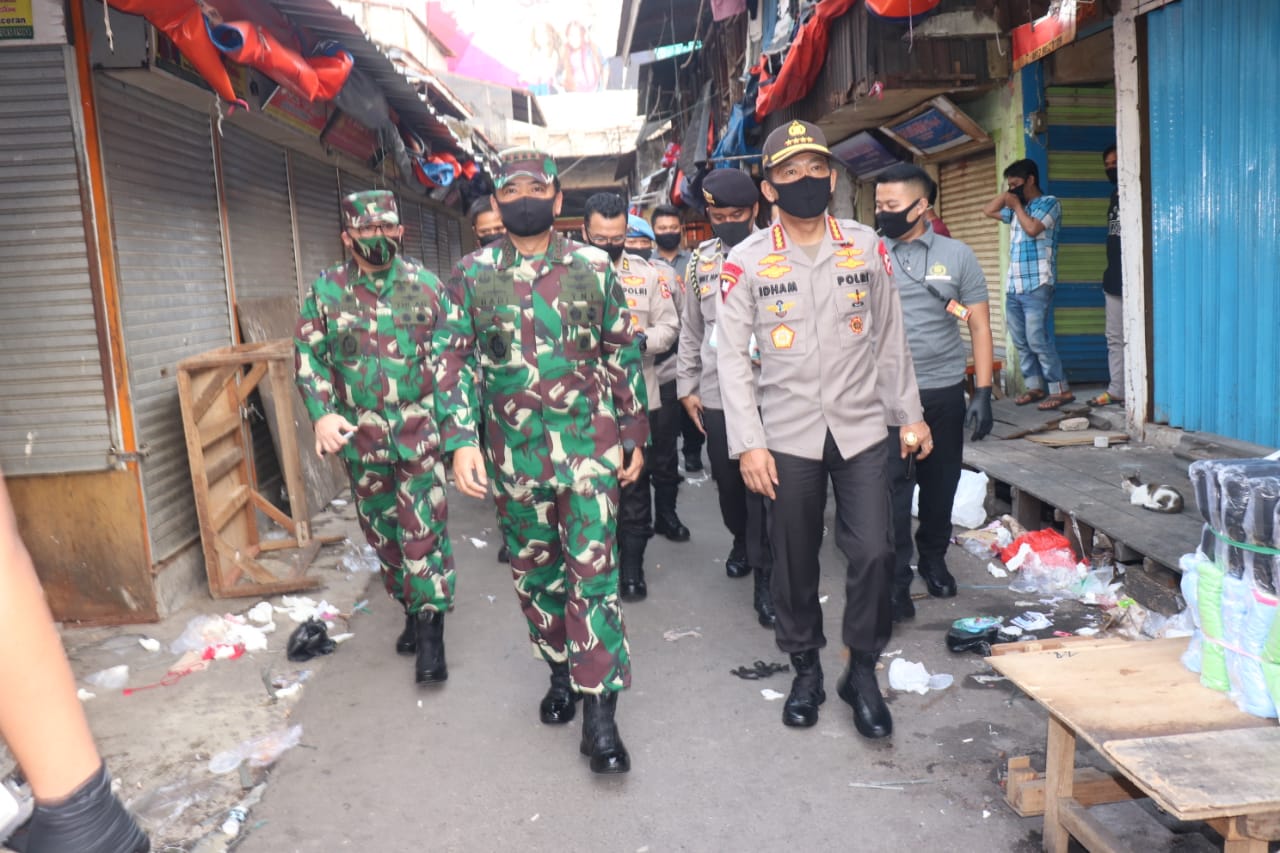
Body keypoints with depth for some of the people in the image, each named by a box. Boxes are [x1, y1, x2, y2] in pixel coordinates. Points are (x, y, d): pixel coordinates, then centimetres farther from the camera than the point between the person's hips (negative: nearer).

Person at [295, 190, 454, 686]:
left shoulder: (425, 283, 2)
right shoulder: (326, 289, 3)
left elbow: (449, 349, 6)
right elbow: (308, 355, 4)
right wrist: (322, 413, -9)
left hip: (421, 426, -2)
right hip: (361, 434, 2)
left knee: (423, 530, -6)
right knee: (382, 530, 13)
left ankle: (431, 634, 1)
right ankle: (410, 610, 31)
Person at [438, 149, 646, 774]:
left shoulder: (593, 268, 2)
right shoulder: (471, 276, 4)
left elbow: (623, 354, 7)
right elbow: (456, 362, 1)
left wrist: (633, 434, 6)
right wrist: (461, 441, -10)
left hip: (589, 446, -2)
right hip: (513, 453, 2)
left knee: (594, 571, -5)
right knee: (534, 571, 14)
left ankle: (600, 712, 2)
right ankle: (560, 671, 35)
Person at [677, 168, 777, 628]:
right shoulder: (700, 259, 8)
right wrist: (687, 385, 12)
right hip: (715, 391, 4)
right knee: (727, 481, 16)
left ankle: (764, 576, 11)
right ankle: (742, 541, 43)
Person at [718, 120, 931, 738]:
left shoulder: (865, 246, 5)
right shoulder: (746, 261, -2)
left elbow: (889, 337, 10)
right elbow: (733, 356, -3)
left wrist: (909, 414, 9)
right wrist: (748, 443, -9)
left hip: (862, 427, 1)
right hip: (788, 434, -1)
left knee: (873, 553, -4)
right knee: (794, 561, 8)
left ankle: (862, 672, 18)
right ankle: (806, 670, 28)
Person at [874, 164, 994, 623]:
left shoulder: (957, 255, 2)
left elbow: (980, 326, 3)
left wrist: (983, 391, -4)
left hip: (944, 391, 2)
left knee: (941, 482, 13)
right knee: (892, 487, -5)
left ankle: (934, 558, 35)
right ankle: (896, 581, 3)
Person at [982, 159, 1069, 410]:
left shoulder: (1049, 203, -3)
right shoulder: (1016, 208, 17)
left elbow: (1032, 228, -18)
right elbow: (988, 210, 25)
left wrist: (1016, 205, -4)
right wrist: (1007, 196, 12)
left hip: (1036, 285, -8)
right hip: (1013, 285, 8)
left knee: (1037, 339, -12)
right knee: (1020, 341, 8)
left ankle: (1061, 389, -4)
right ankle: (1034, 386, 16)